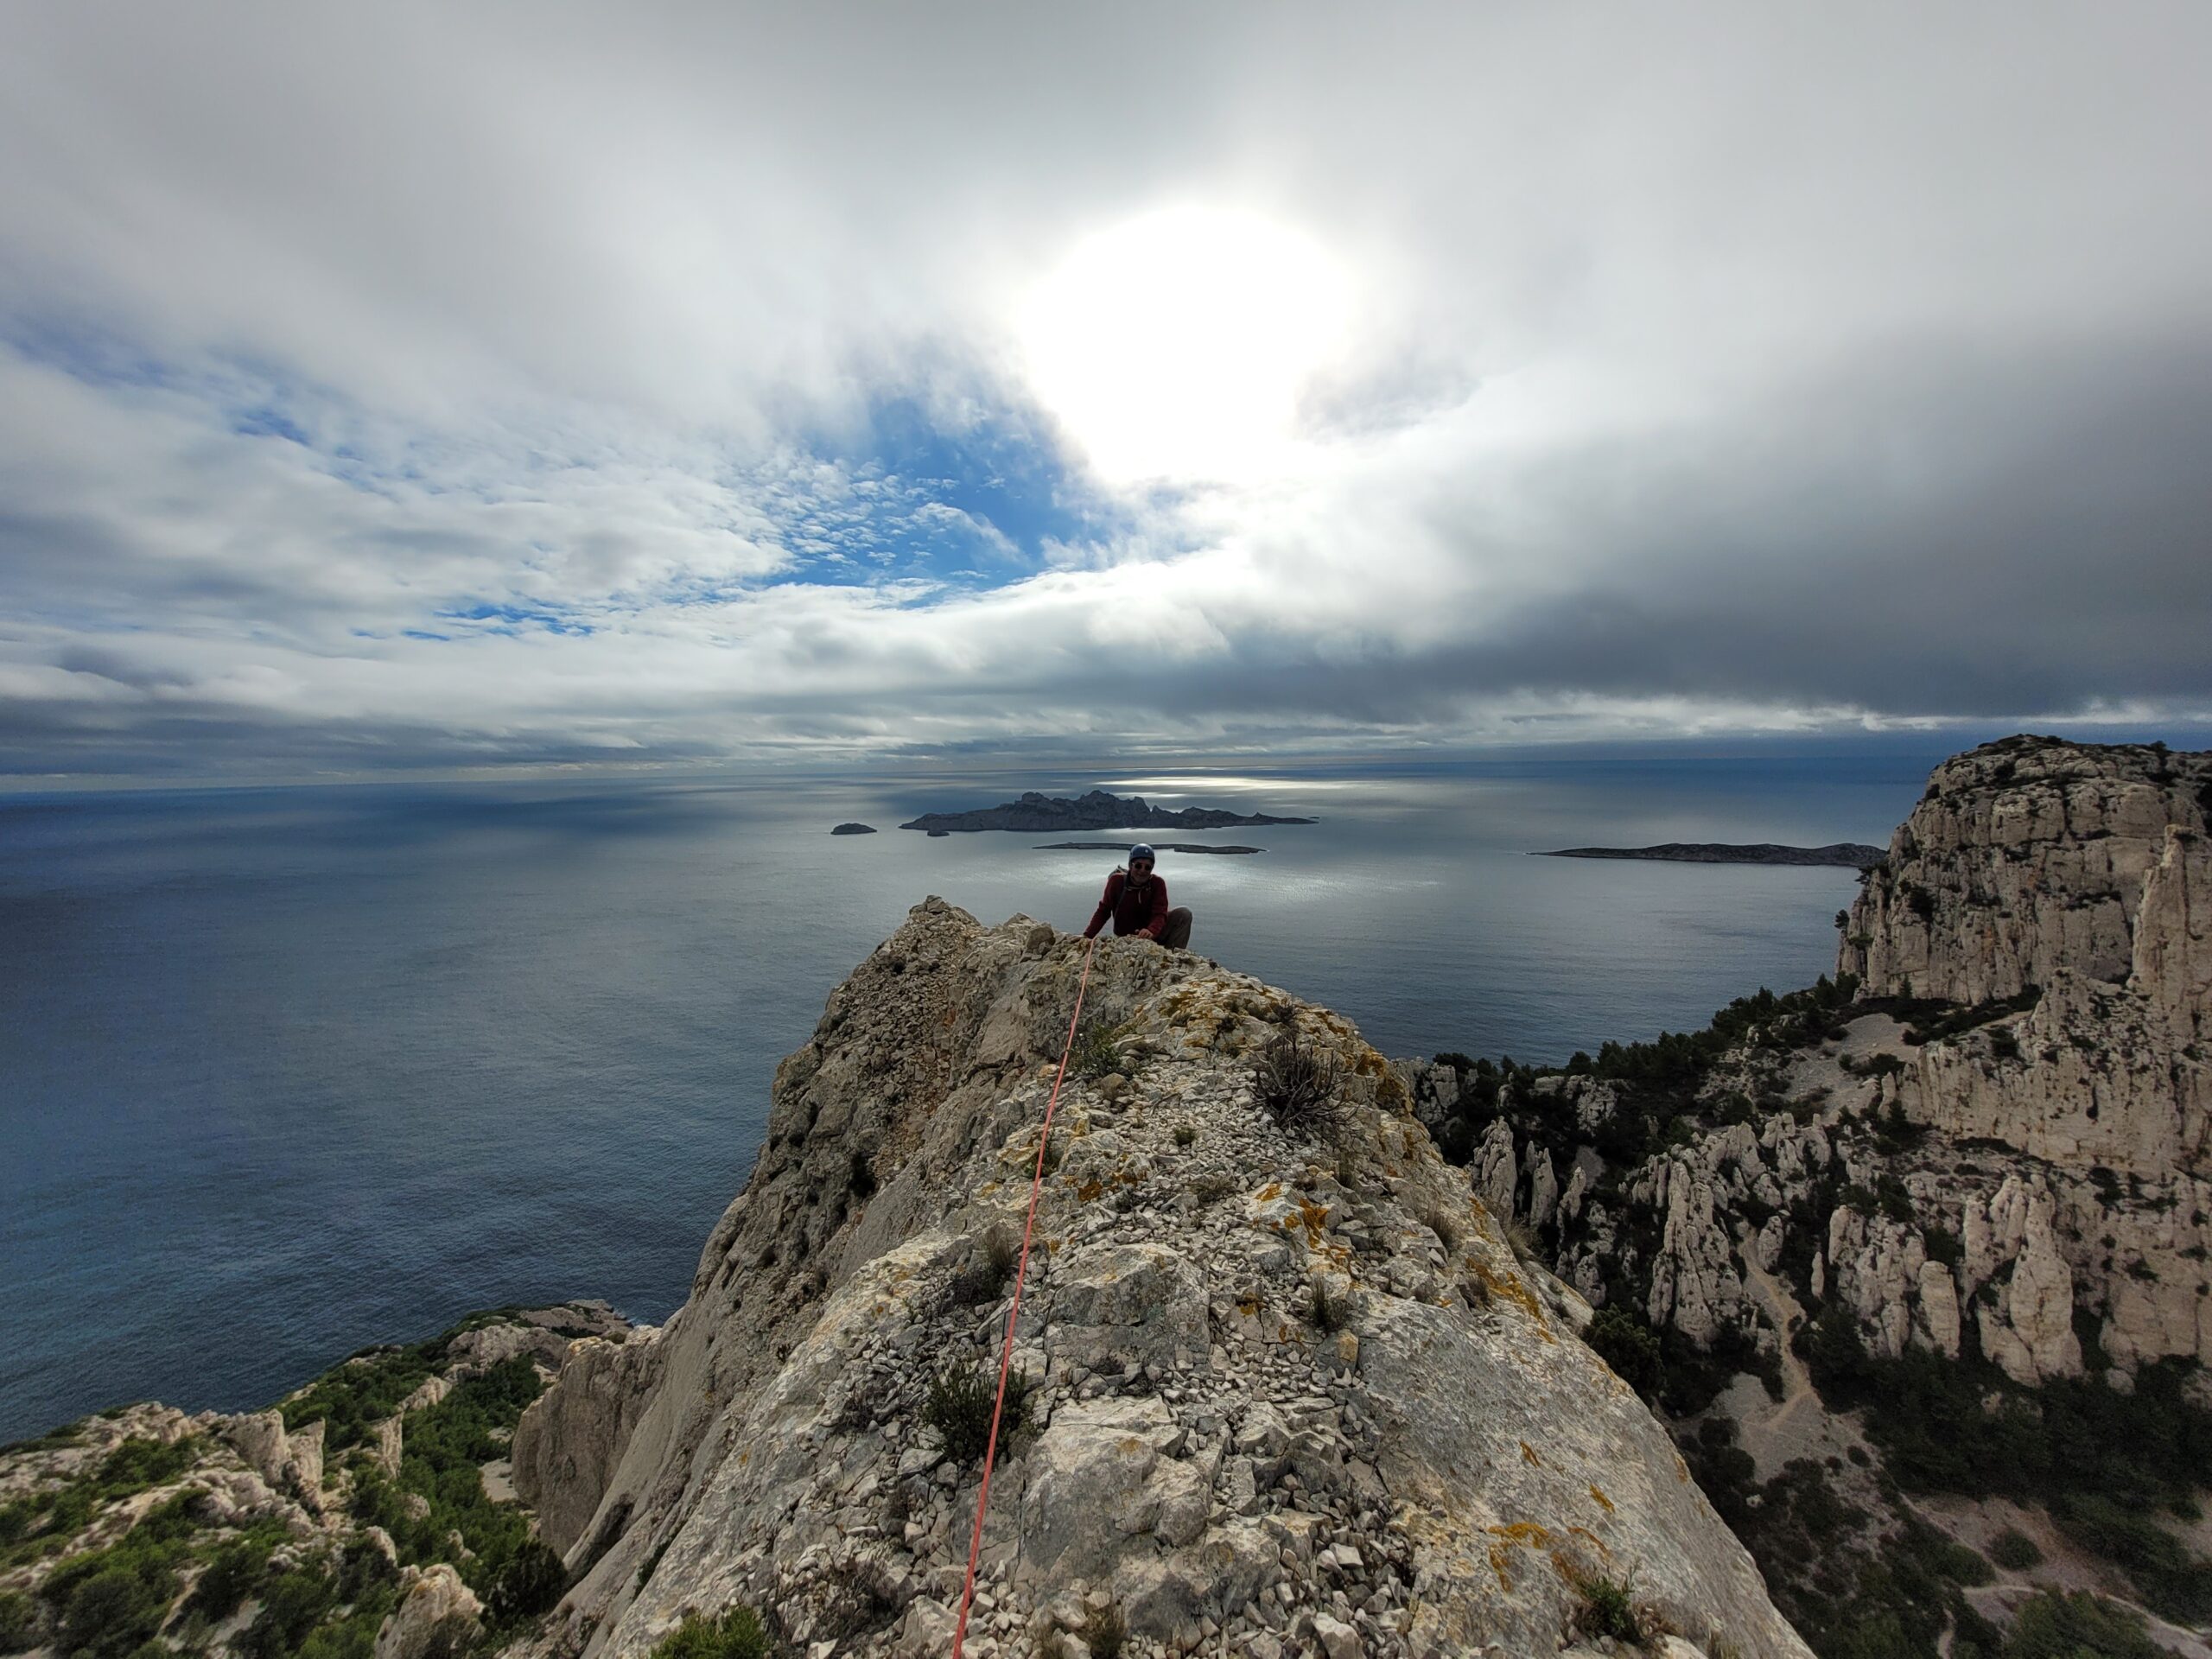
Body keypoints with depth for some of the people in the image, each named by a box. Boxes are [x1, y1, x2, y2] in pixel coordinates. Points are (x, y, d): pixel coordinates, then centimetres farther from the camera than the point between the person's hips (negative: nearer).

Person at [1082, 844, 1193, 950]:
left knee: (1183, 914, -18)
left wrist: (1151, 931, -46)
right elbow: (1103, 911, -9)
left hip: (1153, 935, 1)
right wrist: (1087, 936, -20)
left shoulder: (1157, 883, -14)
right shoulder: (1116, 881, -15)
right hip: (1125, 938, -1)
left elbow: (1160, 913, -23)